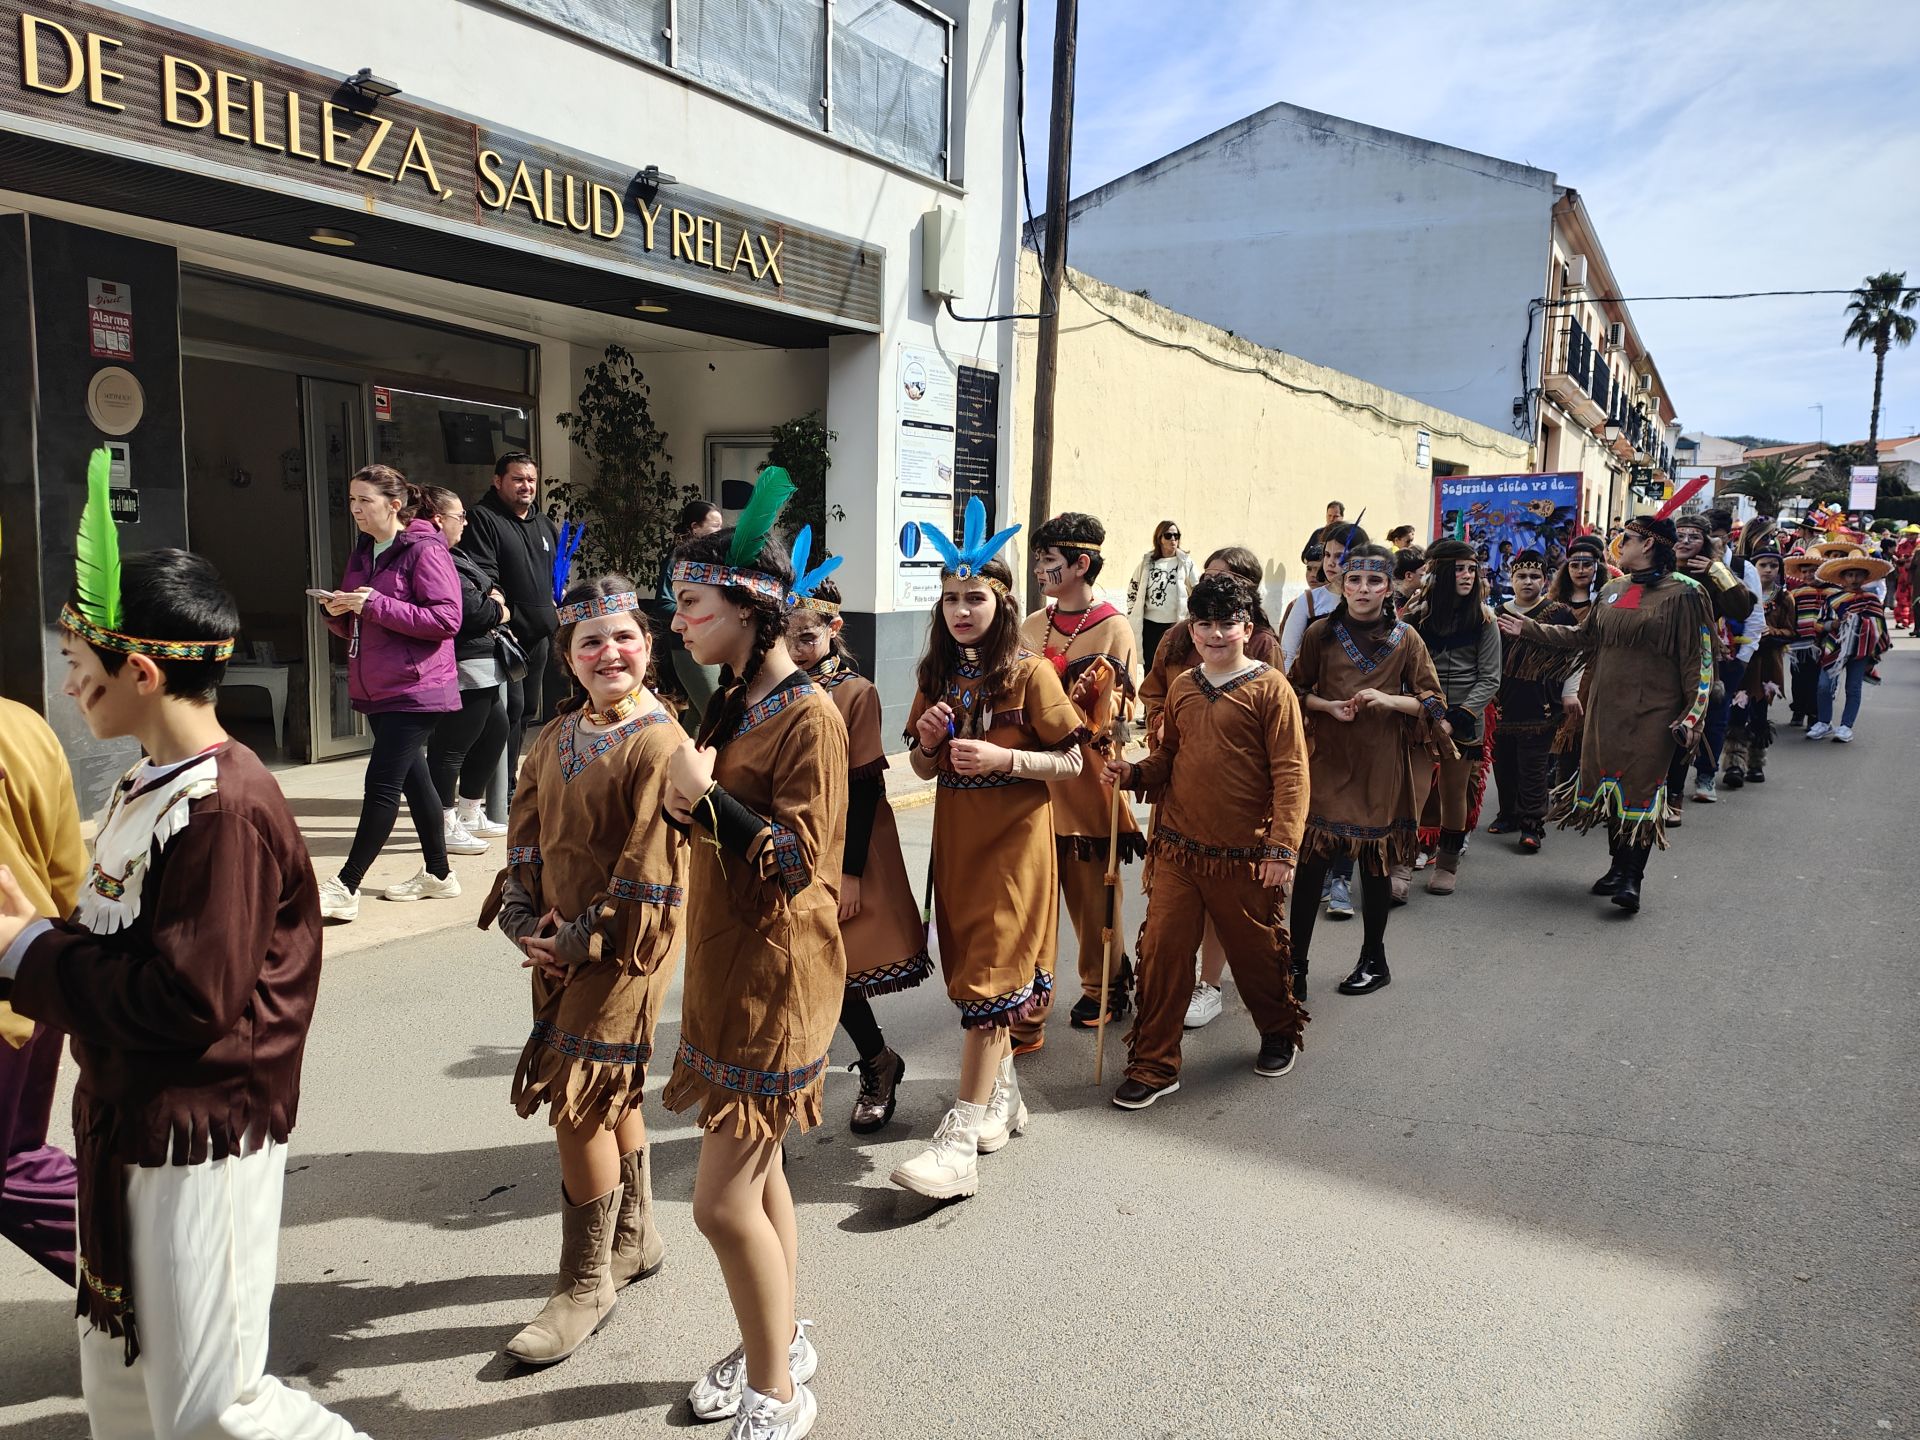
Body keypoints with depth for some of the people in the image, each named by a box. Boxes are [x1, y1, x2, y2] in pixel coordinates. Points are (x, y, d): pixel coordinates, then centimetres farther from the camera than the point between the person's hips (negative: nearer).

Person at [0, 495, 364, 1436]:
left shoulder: (224, 808, -23)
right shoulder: (145, 792, 7)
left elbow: (189, 999, -26)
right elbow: (120, 952, 11)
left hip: (199, 1143, -9)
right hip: (126, 1119, 9)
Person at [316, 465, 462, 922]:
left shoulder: (425, 550, -11)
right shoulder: (362, 553, 15)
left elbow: (447, 619, -20)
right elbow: (354, 628, 20)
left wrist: (376, 604, -21)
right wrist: (338, 611, -3)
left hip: (416, 690, -9)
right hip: (376, 689, 9)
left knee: (382, 782, -8)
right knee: (412, 778, 14)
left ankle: (345, 887, -4)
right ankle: (438, 874, 25)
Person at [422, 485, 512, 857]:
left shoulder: (454, 557, 17)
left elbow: (482, 595, 21)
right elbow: (471, 610, -23)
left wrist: (492, 602, -1)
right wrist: (500, 611, -4)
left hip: (481, 666, 12)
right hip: (462, 668, -12)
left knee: (495, 732, 19)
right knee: (451, 746, -3)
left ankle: (470, 815, 31)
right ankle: (446, 827, 7)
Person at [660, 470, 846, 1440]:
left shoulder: (807, 717, -18)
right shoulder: (735, 705, 10)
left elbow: (796, 861, -22)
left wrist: (708, 796, -28)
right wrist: (687, 797, 5)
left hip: (775, 976, -9)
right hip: (727, 966, 9)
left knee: (723, 1200, -3)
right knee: (756, 1174, 20)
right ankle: (781, 1343, 38)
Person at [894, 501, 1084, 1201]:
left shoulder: (1029, 673, -8)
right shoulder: (938, 676, 9)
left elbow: (1070, 763, -8)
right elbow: (924, 769, 13)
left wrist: (1003, 757, -22)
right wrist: (927, 738, -9)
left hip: (1014, 840, -6)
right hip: (955, 840, 6)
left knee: (988, 983, -8)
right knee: (971, 970, 14)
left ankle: (960, 1143, -6)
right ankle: (1003, 1093, 34)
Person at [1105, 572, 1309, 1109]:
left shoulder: (1270, 688, -8)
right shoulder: (1182, 687, 8)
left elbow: (1290, 774, -10)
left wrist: (1283, 848, -16)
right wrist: (1131, 774, -2)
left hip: (1244, 856, -4)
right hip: (1178, 848, 4)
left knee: (1255, 952, 13)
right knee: (1162, 950, 2)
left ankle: (1280, 1034, 41)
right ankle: (1153, 1065, 14)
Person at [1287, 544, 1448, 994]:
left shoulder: (1406, 639, 0)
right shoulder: (1320, 634, 1)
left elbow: (1433, 703, 3)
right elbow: (1297, 691, 8)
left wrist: (1388, 700, -15)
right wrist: (1328, 706, -11)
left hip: (1381, 764, 0)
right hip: (1327, 759, 0)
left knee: (1375, 864, 8)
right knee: (1311, 861, -2)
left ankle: (1374, 960, 26)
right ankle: (1296, 963, 8)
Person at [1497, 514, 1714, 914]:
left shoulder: (1682, 594, -8)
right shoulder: (1611, 590, 12)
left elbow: (1697, 659, -9)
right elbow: (1583, 636, 22)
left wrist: (1693, 714, -14)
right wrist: (1530, 629, 18)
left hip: (1652, 711, -6)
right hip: (1607, 706, 6)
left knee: (1641, 786, -7)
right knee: (1610, 782, 9)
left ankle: (1632, 878, -4)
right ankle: (1619, 866, 22)